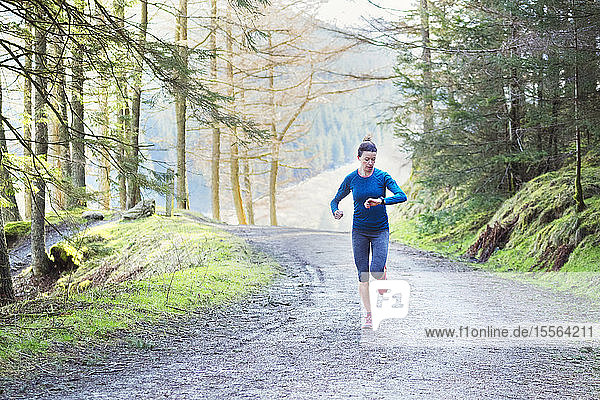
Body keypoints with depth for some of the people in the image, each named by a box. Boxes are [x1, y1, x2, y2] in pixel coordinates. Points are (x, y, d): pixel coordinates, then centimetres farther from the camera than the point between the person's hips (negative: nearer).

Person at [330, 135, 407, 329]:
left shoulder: (382, 176, -7)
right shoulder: (351, 179, 0)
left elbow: (402, 196, -18)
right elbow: (336, 199, 11)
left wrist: (381, 201, -33)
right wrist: (336, 211, -12)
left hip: (380, 230, -2)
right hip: (359, 231, 2)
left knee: (376, 271, -17)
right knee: (363, 275, 1)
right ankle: (368, 315, 12)